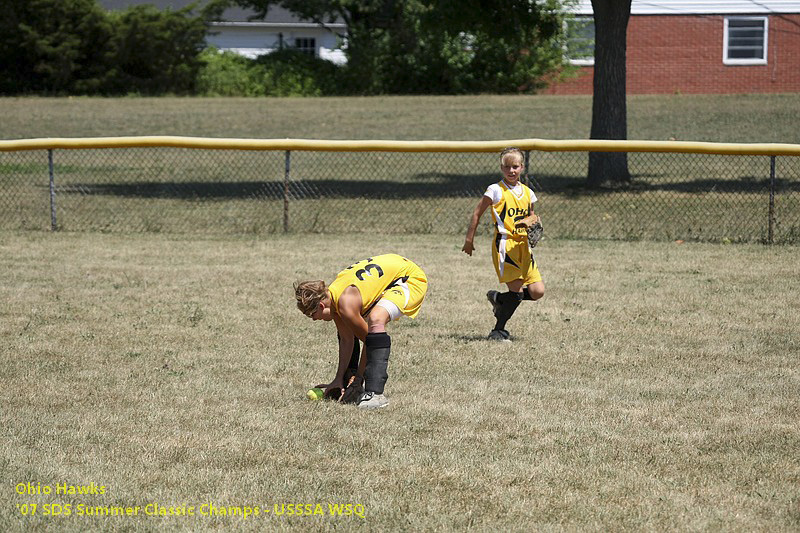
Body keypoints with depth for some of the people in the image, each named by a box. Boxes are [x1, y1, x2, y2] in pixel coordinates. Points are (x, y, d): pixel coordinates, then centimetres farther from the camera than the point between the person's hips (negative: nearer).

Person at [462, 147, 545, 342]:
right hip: (504, 244, -6)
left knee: (537, 291, -1)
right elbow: (477, 213, 2)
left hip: (523, 245, 6)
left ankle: (497, 298, 22)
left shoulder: (527, 192, 12)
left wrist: (534, 222, 2)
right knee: (517, 291, -12)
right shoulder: (496, 190, -4)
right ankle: (498, 331, 4)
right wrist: (469, 239, 1)